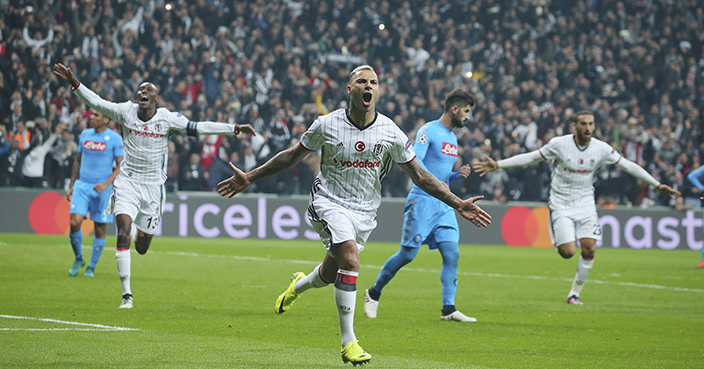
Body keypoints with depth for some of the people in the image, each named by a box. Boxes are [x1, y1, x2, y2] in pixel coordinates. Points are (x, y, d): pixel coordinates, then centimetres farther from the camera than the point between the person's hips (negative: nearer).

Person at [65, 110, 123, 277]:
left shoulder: (114, 138, -5)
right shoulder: (85, 134, 10)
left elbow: (121, 166, -6)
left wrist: (106, 183, -19)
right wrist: (71, 186, 17)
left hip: (102, 188, -3)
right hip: (82, 185, 3)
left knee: (100, 229, 1)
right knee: (75, 222, -12)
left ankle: (91, 267, 16)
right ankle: (78, 259, 10)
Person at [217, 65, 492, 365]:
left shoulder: (390, 133, -5)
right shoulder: (327, 125, -8)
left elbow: (420, 176, 2)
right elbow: (291, 157, 5)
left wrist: (457, 204, -5)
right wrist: (249, 178, 4)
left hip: (364, 212, 3)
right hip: (329, 203, -3)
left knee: (331, 273, 13)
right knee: (350, 259, -27)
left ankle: (298, 286, 52)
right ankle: (348, 342, -21)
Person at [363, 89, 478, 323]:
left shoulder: (452, 137, 19)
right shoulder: (429, 131, -8)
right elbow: (414, 161, -20)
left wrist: (457, 175, 7)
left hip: (444, 204, 7)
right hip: (422, 201, -7)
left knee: (452, 253, -6)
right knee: (407, 254, -4)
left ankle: (448, 309, -7)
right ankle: (374, 293, 14)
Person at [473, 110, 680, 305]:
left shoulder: (601, 149, -6)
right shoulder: (559, 144, -12)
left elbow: (628, 166, 3)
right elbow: (530, 158, -3)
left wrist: (657, 185, 3)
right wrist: (497, 165, -7)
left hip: (585, 203, 3)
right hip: (561, 203, -3)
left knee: (589, 249, -10)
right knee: (568, 252, -16)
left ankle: (575, 293, 7)